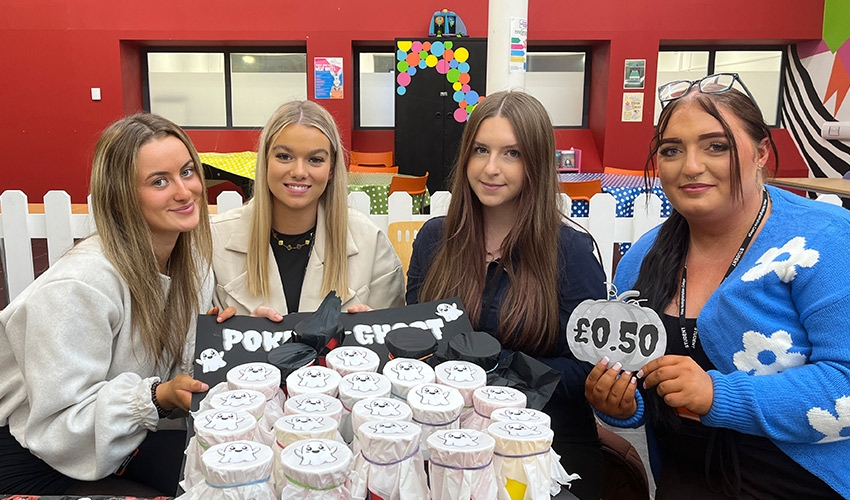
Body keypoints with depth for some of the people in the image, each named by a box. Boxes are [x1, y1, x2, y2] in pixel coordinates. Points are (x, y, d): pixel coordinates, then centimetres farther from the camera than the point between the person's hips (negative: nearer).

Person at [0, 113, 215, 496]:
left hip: (125, 439, 6)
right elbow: (56, 427, -24)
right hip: (37, 462, -6)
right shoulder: (79, 287, -29)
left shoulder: (191, 259, -5)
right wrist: (157, 397, -34)